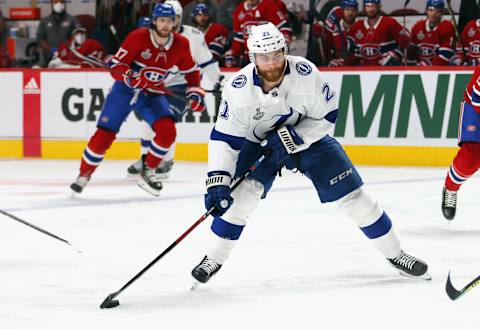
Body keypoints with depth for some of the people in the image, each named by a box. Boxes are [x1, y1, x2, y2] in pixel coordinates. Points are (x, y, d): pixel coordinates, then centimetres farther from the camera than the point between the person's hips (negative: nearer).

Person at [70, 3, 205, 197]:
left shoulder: (180, 44, -7)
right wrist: (131, 77, -36)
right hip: (125, 90, -3)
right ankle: (84, 174, 10)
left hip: (153, 95, 3)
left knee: (167, 131, -20)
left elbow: (191, 71, 9)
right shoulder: (138, 37, -19)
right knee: (104, 134, -8)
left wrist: (195, 93, -3)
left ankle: (148, 171, -1)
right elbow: (115, 66, -19)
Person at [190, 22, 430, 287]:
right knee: (243, 191, -22)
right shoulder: (238, 88, -28)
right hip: (259, 142, 0)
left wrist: (293, 138, -28)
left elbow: (328, 115, -17)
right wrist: (217, 181, -30)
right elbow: (224, 138, -22)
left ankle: (394, 253, 14)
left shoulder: (306, 74, -30)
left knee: (351, 193, -2)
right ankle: (214, 258, -3)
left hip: (309, 137, 0)